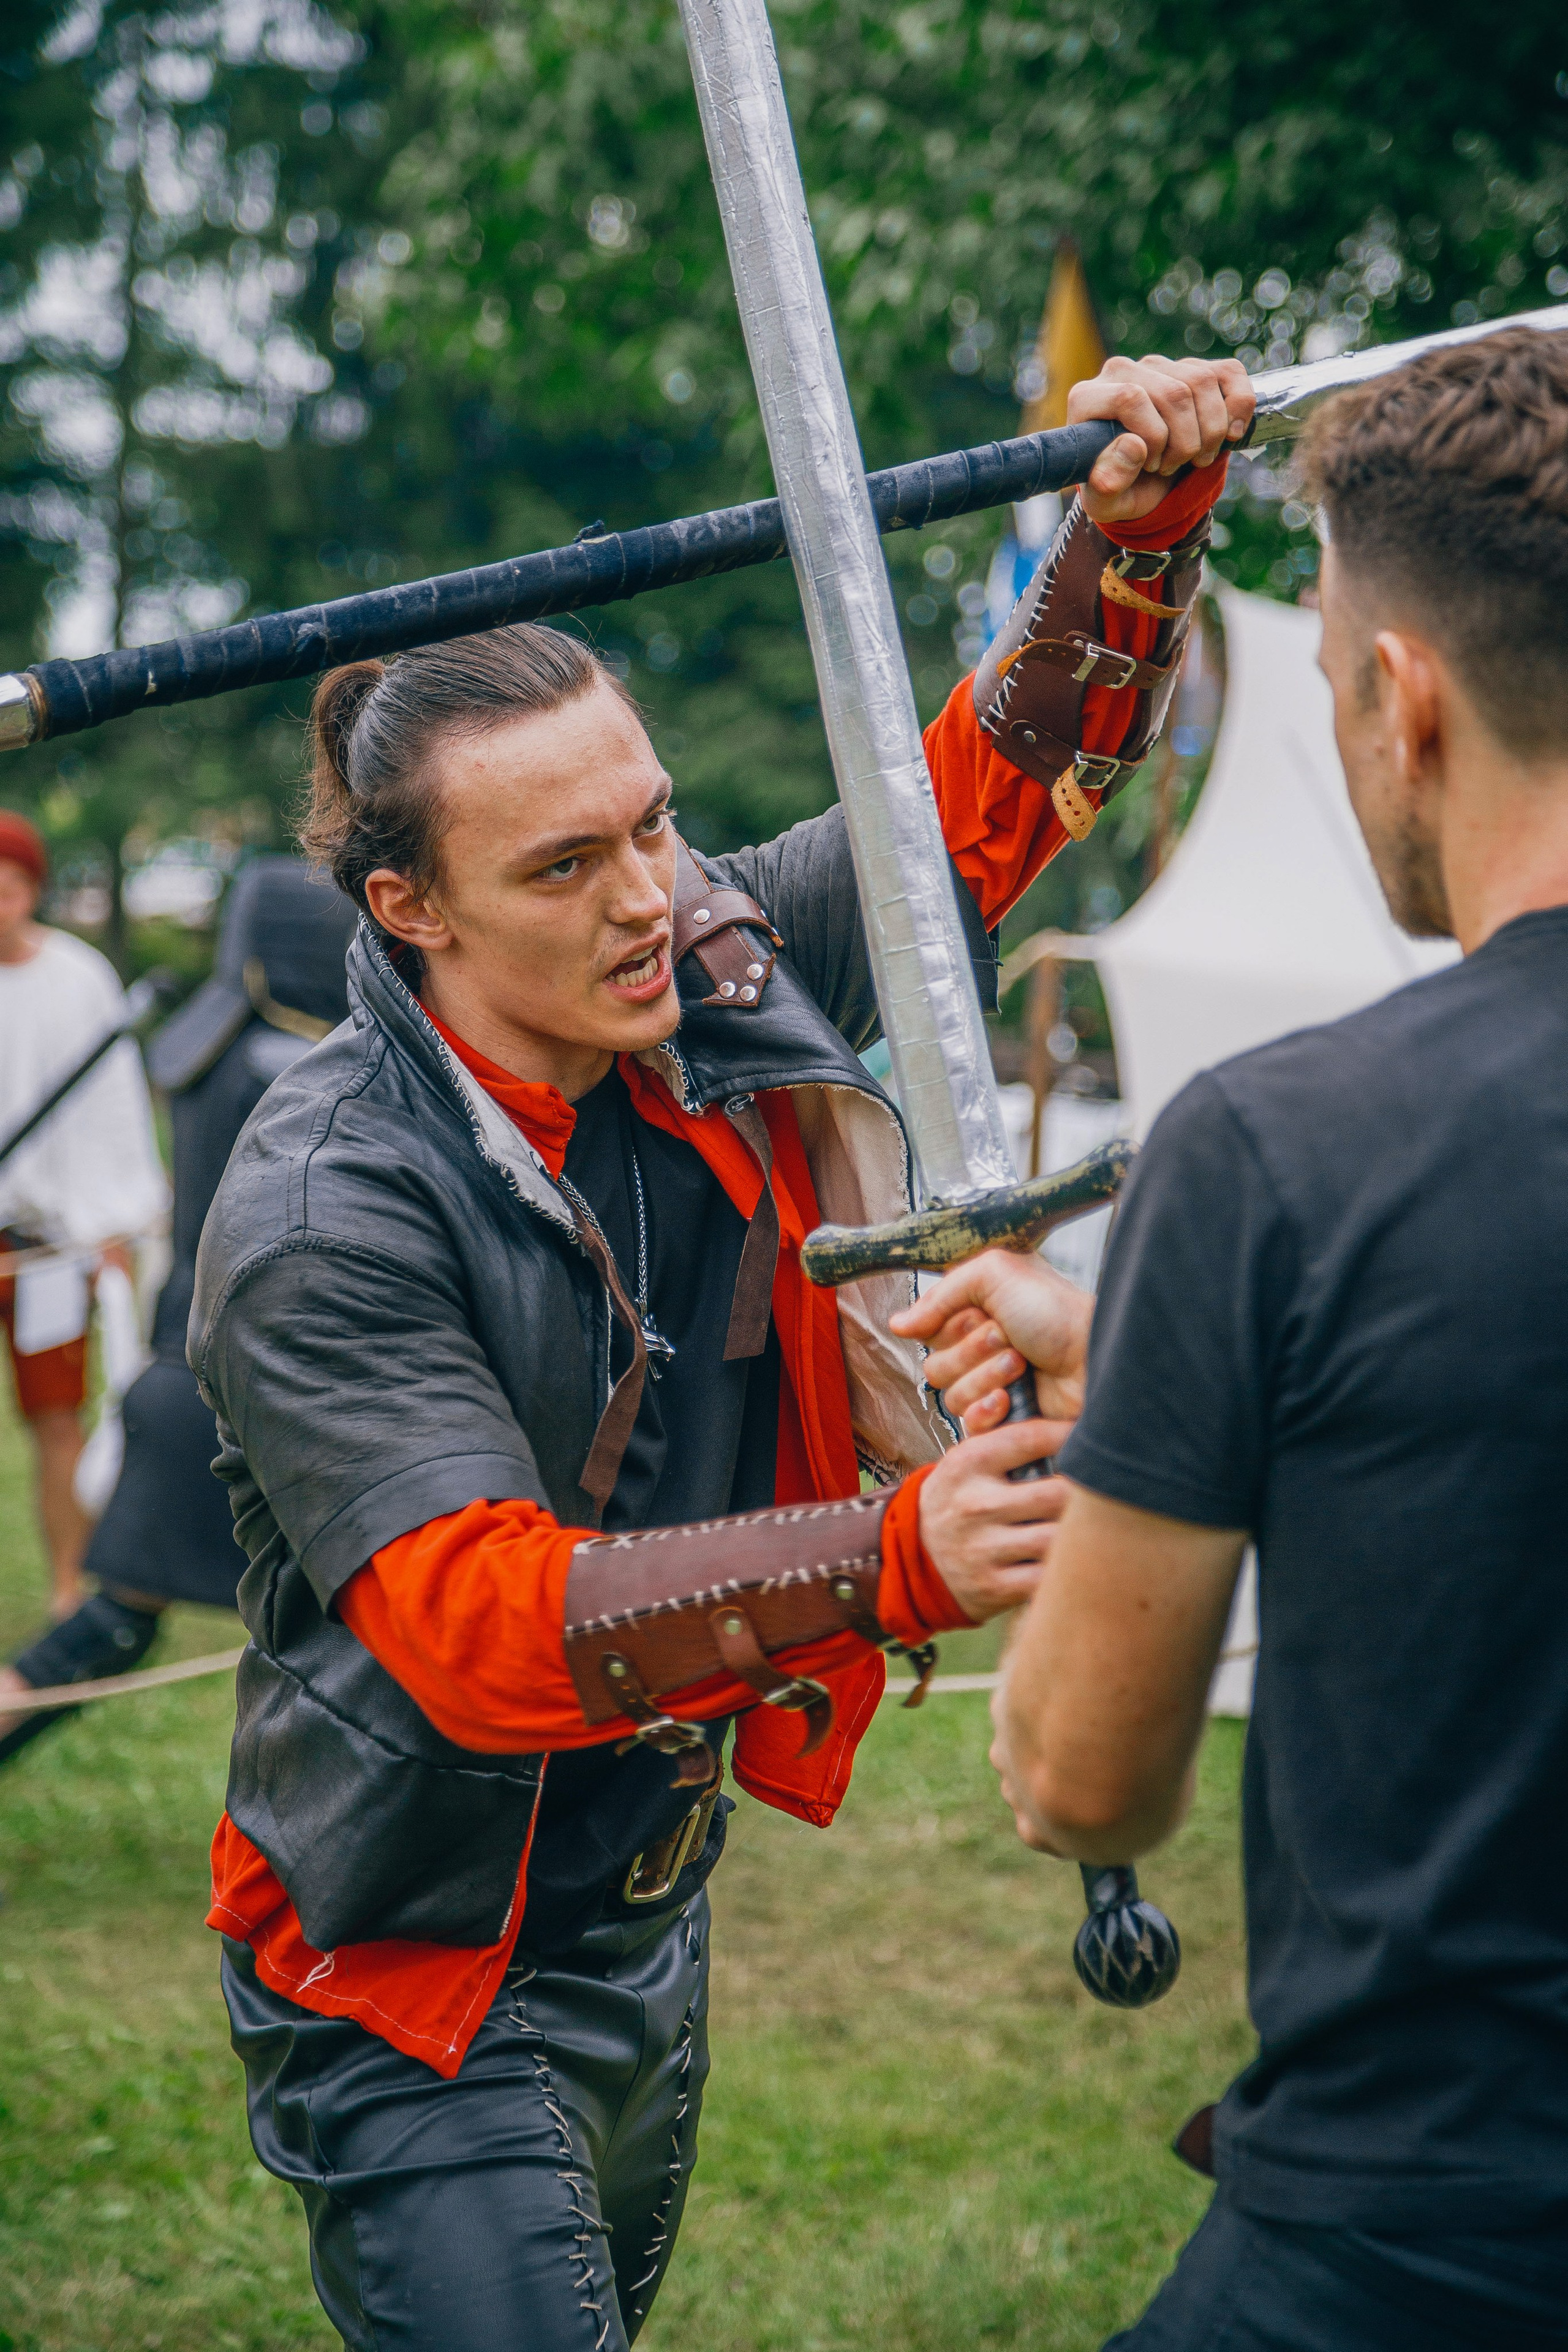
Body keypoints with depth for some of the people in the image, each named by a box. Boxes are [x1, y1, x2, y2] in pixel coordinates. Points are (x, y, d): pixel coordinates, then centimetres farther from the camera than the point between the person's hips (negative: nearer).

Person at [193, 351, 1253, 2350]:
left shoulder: (719, 987, -8)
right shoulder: (322, 1214, -27)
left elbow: (1004, 782, 1)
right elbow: (476, 1621, -37)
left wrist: (1146, 515, -18)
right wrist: (897, 1558, -50)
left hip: (649, 1909, 7)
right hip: (416, 1979, -7)